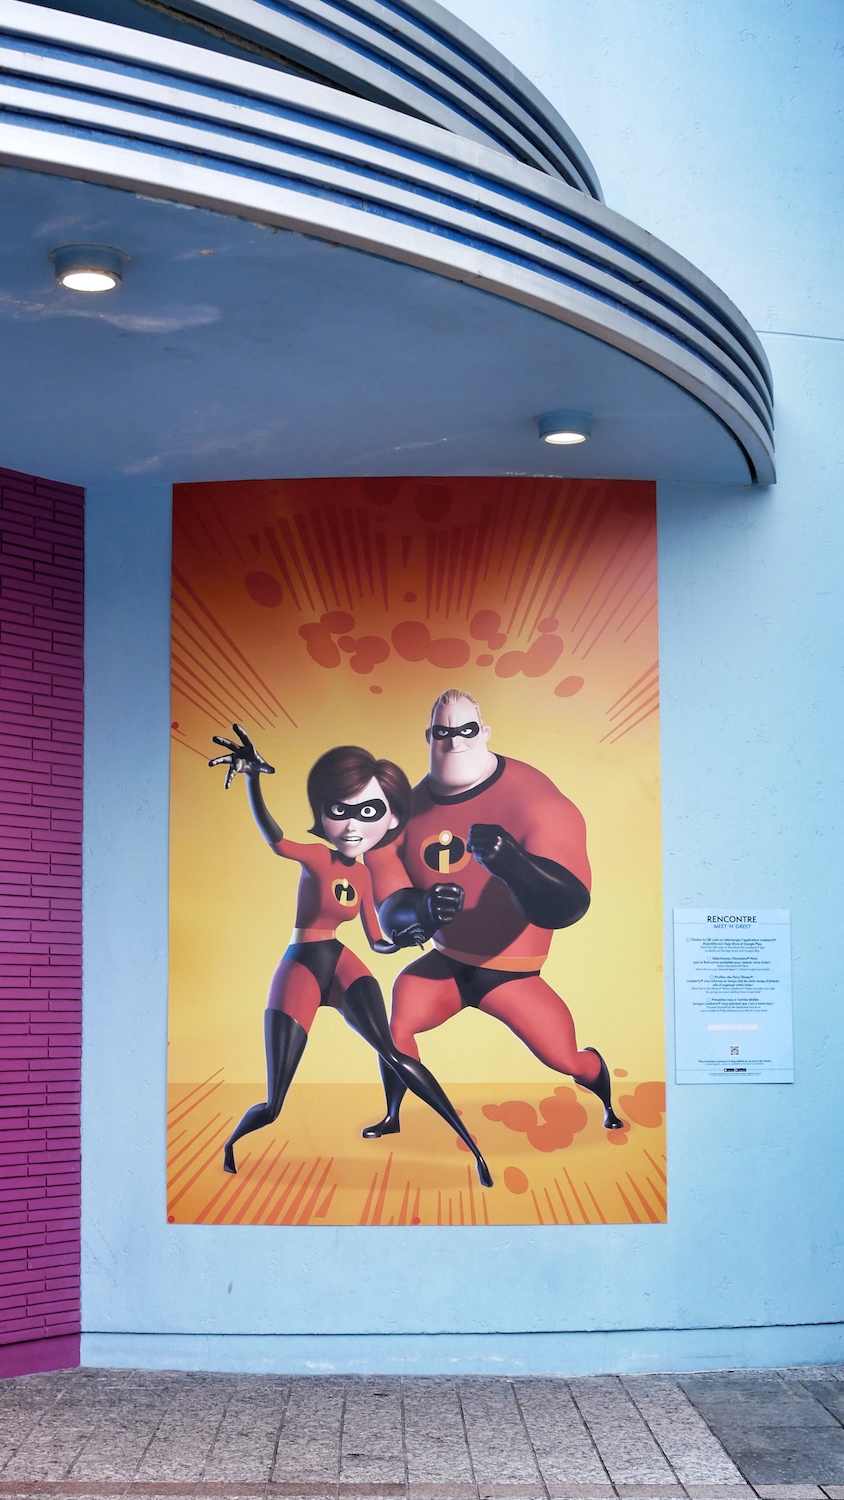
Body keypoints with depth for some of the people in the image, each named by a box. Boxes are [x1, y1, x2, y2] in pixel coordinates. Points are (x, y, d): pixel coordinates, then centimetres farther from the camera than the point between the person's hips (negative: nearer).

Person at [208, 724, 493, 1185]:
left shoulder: (363, 875, 4)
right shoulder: (317, 858, -11)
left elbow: (377, 941, 13)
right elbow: (273, 837, -34)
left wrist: (401, 940, -10)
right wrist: (252, 775, -48)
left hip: (342, 966, 3)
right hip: (301, 969, -3)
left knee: (392, 1055, -24)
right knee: (273, 1107, -6)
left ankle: (470, 1143, -25)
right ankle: (226, 1152, 25)